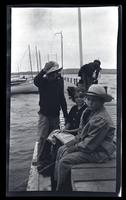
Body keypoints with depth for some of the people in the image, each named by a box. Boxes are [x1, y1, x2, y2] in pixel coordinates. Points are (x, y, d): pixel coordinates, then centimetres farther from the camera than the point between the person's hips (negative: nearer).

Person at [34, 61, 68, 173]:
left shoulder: (59, 81, 3)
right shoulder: (43, 82, -7)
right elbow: (36, 81, -33)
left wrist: (66, 114, 14)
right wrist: (44, 71, -35)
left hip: (55, 114, 4)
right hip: (44, 114, -4)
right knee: (43, 138, -9)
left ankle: (51, 160, 23)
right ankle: (41, 163, -2)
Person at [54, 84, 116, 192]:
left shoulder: (101, 120, -28)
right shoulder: (88, 111, 2)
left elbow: (89, 145, -25)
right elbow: (81, 132, 14)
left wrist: (73, 148, -13)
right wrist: (71, 143, 2)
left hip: (99, 152, -10)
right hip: (86, 144, 10)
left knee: (65, 161, -15)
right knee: (61, 150, 12)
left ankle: (63, 189, 6)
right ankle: (56, 182, 21)